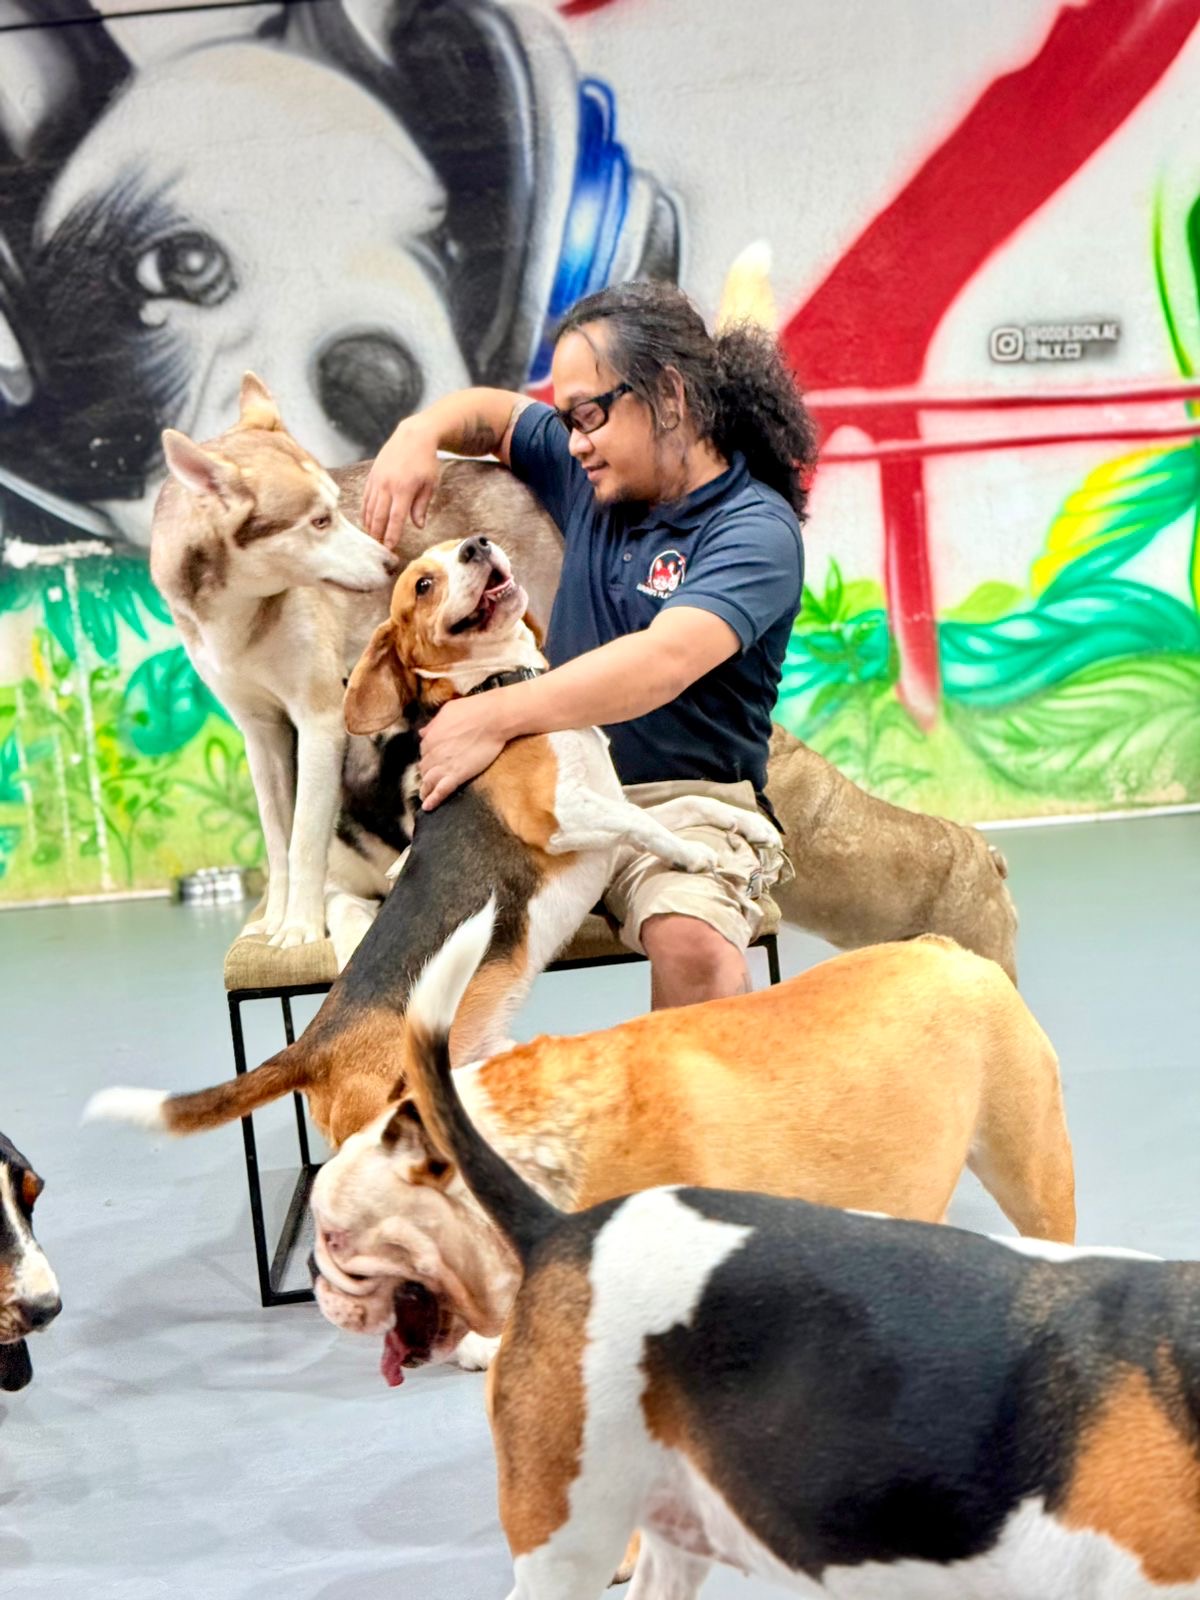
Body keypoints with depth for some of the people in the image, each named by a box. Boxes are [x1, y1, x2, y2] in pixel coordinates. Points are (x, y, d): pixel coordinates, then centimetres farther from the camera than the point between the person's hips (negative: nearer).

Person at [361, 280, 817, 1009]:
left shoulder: (756, 530, -12)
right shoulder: (593, 474, 10)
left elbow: (665, 662, -28)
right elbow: (492, 413, 29)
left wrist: (497, 715, -34)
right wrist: (420, 431, 5)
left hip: (686, 800, -5)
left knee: (690, 941, -37)